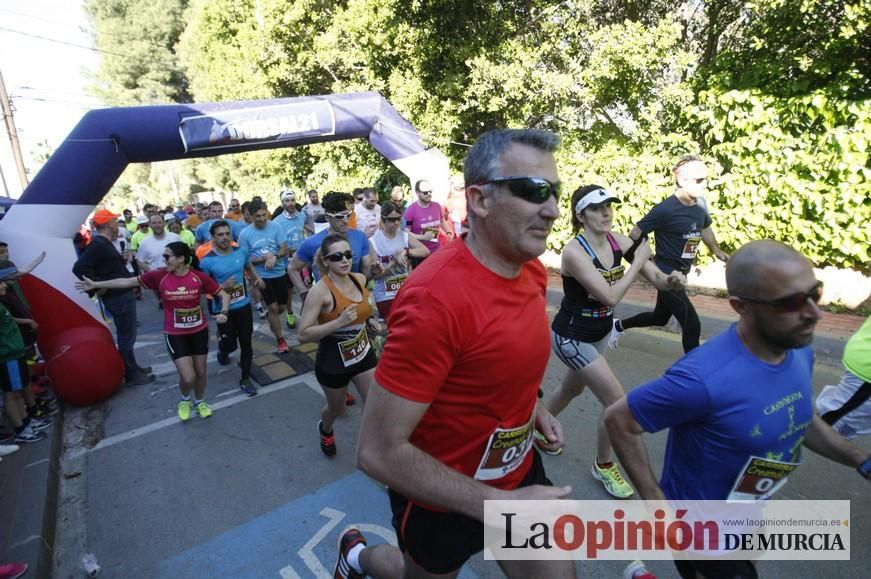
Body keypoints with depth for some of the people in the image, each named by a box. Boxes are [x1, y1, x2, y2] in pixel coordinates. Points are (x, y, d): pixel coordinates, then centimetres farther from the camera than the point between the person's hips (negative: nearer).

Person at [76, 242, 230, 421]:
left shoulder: (199, 277, -13)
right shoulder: (159, 275, -10)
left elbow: (224, 295, -7)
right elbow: (128, 282, -1)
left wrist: (224, 312, -24)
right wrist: (95, 284, 2)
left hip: (199, 331, 1)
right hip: (175, 334, -1)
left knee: (201, 372, 14)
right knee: (188, 378, -6)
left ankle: (200, 401, 43)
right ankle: (185, 400, 29)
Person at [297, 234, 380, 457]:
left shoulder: (360, 279, -6)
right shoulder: (321, 290, -24)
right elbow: (304, 334, -25)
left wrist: (369, 319, 1)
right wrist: (339, 322, -35)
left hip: (363, 354, 4)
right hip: (333, 361, -4)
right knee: (337, 409, 21)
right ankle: (325, 431, 57)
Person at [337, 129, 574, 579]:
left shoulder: (533, 271, -6)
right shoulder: (436, 298, -33)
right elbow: (378, 452, -29)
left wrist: (530, 406, -2)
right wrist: (498, 506, -26)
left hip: (519, 470, 6)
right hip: (443, 500, -5)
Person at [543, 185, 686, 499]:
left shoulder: (618, 241, -6)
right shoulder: (574, 251, -26)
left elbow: (658, 280, -8)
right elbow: (610, 296, -31)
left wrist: (672, 279, -30)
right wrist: (638, 261, -23)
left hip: (599, 333, 7)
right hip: (571, 337, -7)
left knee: (571, 390, 25)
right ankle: (603, 465, 20)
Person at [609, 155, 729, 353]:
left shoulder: (699, 208, 3)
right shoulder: (666, 209, -21)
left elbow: (705, 229, 25)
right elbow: (634, 235, -17)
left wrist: (717, 251, 32)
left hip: (680, 274, 9)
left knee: (660, 317, 23)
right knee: (692, 324, -7)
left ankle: (619, 325, 45)